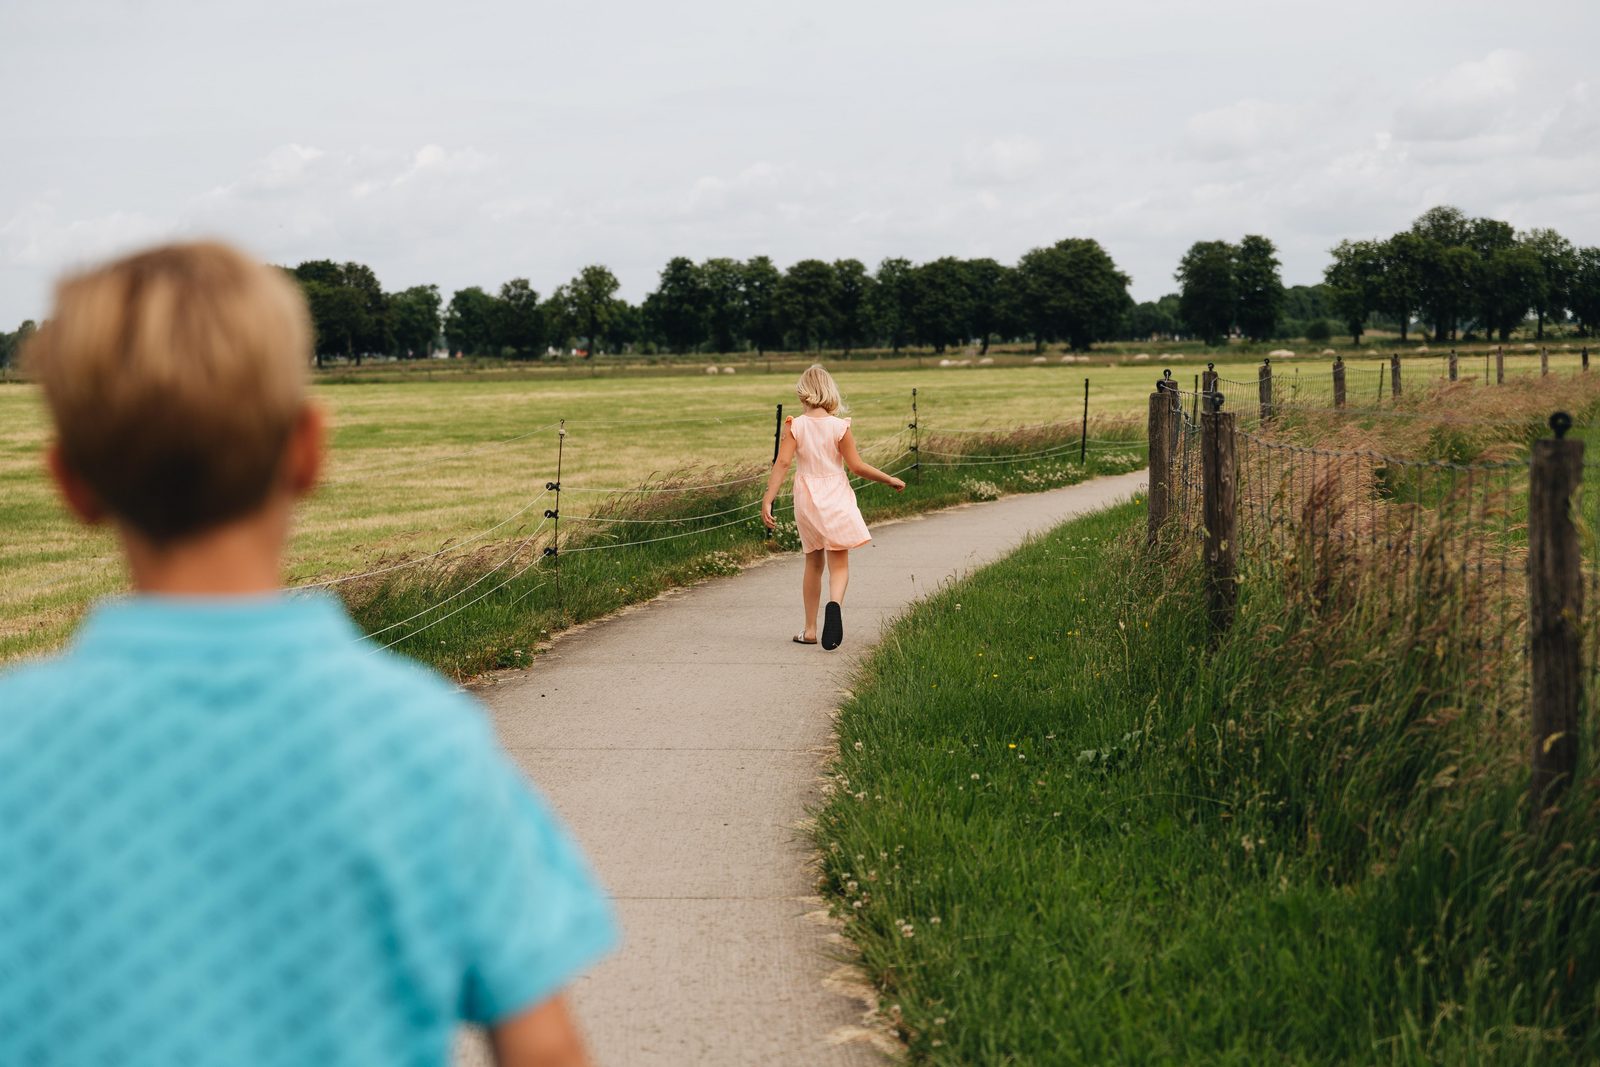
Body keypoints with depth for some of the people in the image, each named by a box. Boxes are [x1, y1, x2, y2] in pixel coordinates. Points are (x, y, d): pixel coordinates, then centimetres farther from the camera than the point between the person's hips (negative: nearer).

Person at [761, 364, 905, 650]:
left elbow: (782, 462, -13)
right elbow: (857, 466, -8)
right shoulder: (839, 427, -8)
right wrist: (890, 480, 5)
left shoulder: (794, 426, -5)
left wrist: (768, 499, -12)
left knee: (813, 565, 17)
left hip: (806, 499, 2)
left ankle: (810, 629, 19)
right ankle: (835, 603, -32)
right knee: (839, 565, 1)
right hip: (836, 498, -2)